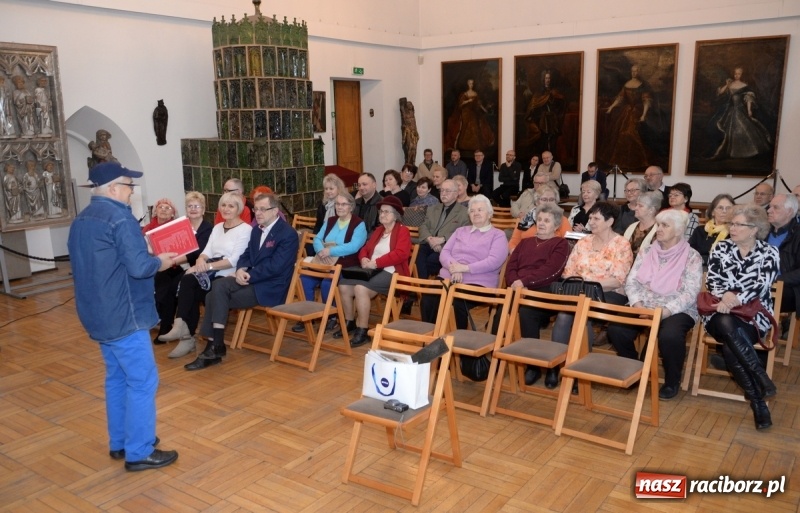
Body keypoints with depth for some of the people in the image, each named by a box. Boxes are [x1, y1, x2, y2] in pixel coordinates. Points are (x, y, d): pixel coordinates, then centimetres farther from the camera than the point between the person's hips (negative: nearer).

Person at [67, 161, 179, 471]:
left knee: (117, 378, 18)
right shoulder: (119, 218, -17)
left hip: (98, 314, 10)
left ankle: (120, 443, 27)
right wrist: (161, 262, -2)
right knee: (143, 380, -3)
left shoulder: (80, 221, 13)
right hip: (123, 315, -10)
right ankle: (139, 452, 3)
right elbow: (139, 267, -22)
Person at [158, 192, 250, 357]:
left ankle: (185, 333, -14)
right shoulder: (217, 227, 20)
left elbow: (234, 260, -14)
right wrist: (201, 260, -14)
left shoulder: (245, 230, -5)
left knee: (192, 291, -25)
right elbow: (207, 251, 10)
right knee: (187, 280, -24)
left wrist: (208, 266, -22)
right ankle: (184, 330, -23)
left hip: (228, 276, -6)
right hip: (211, 273, 6)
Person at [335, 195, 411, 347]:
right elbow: (365, 248, 21)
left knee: (361, 288, -31)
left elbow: (400, 254, -17)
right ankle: (350, 323, 7)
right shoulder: (378, 230, 23)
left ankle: (363, 331, -23)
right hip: (372, 271, 8)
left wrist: (376, 262, -20)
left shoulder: (403, 231, -2)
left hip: (391, 273, -8)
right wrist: (364, 259, -5)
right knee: (343, 285, -10)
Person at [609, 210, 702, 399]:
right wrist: (637, 304, -14)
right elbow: (631, 282, 4)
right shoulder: (646, 252, 10)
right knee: (616, 329, -23)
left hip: (676, 311, -3)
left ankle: (672, 381, -5)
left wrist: (665, 311, -24)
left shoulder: (692, 257, -3)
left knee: (670, 336, -36)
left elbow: (690, 294, -11)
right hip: (643, 307, 4)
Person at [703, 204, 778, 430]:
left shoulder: (769, 252, 5)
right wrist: (724, 296, -21)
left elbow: (761, 285, -10)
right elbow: (712, 280, 1)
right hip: (721, 312, 2)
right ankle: (761, 377, -24)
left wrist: (736, 299, -28)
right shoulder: (721, 247, 10)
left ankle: (756, 400, -17)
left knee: (731, 347, -32)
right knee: (727, 326, -36)